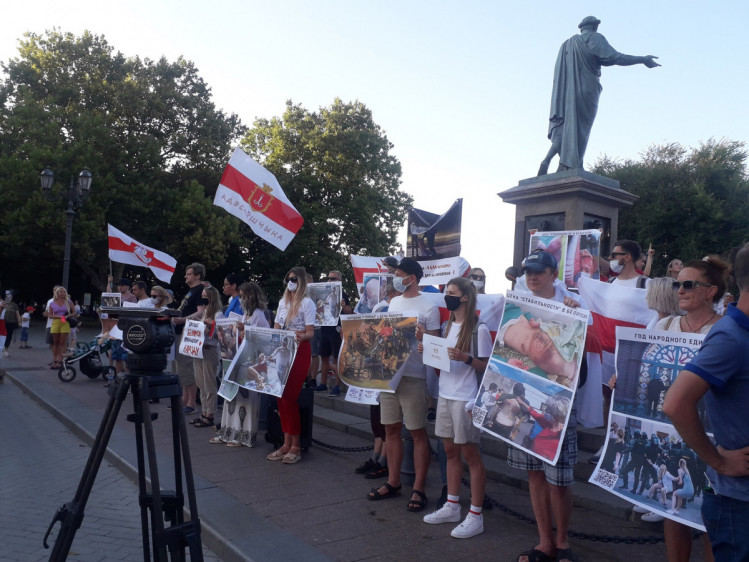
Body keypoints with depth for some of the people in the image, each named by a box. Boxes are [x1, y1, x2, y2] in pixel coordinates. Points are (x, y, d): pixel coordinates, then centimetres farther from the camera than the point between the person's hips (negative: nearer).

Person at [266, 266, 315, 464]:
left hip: (299, 351, -7)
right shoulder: (282, 302, 16)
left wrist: (302, 336, -33)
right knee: (281, 396, 4)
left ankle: (295, 445, 0)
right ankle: (287, 442, 11)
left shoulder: (307, 303, -5)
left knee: (289, 397, -9)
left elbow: (311, 332, -12)